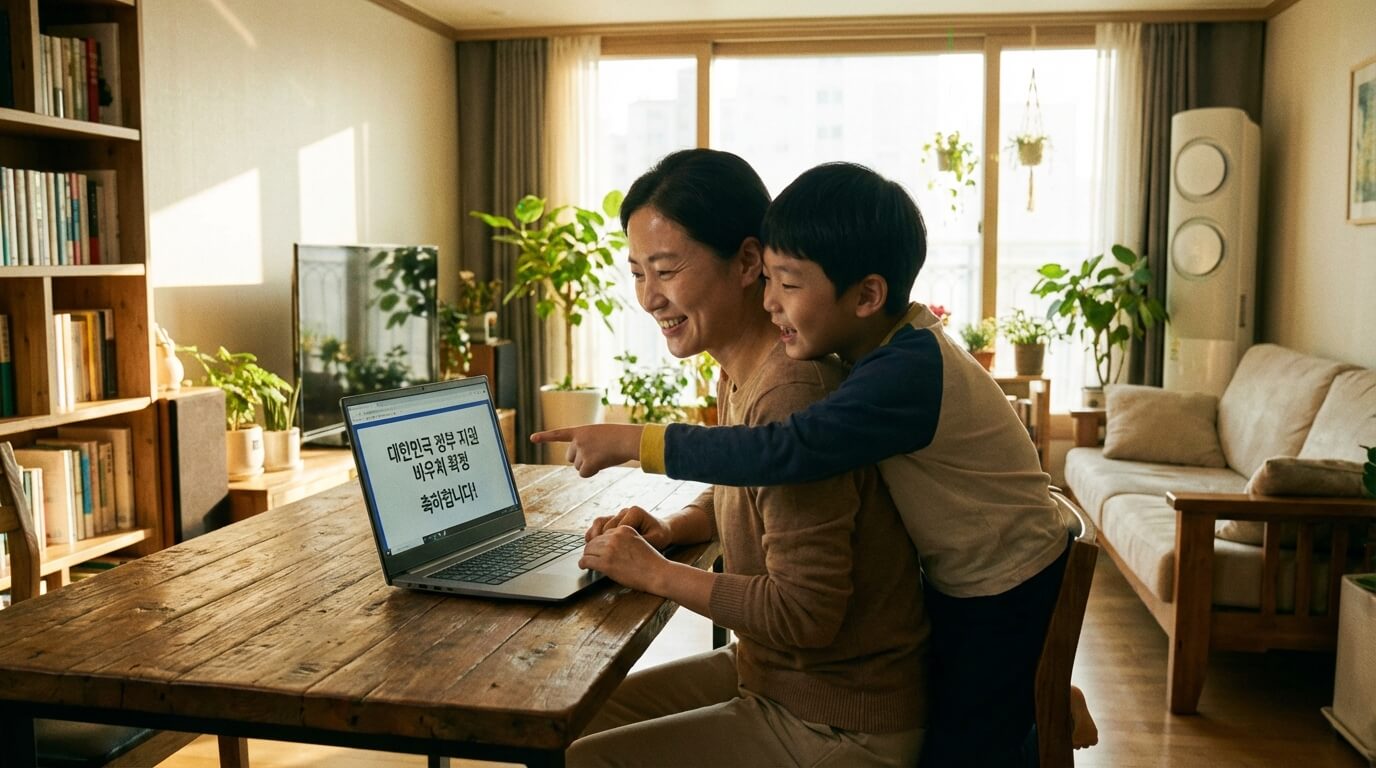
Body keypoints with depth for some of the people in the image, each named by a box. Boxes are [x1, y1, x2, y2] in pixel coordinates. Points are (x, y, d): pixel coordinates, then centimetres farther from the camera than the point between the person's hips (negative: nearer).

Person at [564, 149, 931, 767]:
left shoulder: (791, 391, -28)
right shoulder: (740, 372, 0)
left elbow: (805, 614, -28)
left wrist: (656, 572, -19)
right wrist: (669, 528, -1)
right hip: (766, 673, 9)